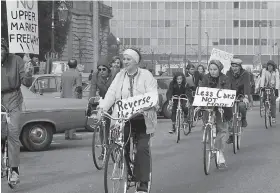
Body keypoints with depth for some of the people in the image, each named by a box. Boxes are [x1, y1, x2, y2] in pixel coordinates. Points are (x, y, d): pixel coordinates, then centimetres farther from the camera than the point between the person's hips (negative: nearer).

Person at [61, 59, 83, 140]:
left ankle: (67, 134, 11)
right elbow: (79, 87, -12)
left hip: (65, 98, 7)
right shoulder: (77, 74, -8)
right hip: (74, 98, -7)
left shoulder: (63, 74, 13)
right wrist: (80, 97, -6)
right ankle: (72, 134, -9)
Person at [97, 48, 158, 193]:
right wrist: (103, 107, -17)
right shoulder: (120, 76, 10)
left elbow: (152, 95, -11)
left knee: (142, 148, -10)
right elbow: (111, 93, 0)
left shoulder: (146, 75, -1)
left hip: (142, 118, -3)